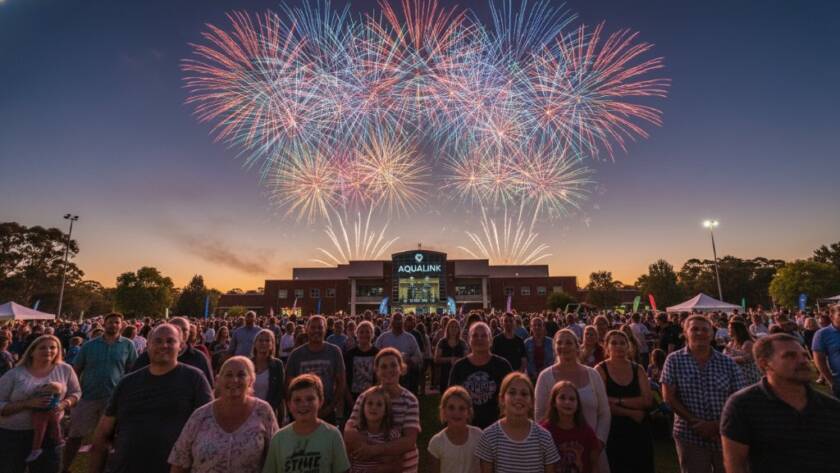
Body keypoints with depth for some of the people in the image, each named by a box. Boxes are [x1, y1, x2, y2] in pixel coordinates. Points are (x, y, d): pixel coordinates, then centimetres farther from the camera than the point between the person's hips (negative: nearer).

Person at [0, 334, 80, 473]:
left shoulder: (65, 370, -3)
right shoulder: (14, 374, -8)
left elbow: (76, 392, 7)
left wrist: (64, 404, -13)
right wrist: (28, 403, -23)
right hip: (13, 434, -1)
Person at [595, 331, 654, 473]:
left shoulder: (638, 369, 5)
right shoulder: (600, 370, -8)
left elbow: (647, 400, -7)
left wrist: (618, 401, -16)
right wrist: (630, 412, -13)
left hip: (639, 430, 4)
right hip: (612, 431, -3)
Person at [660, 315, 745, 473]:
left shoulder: (727, 363, 1)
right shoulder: (674, 360, -5)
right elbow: (669, 397, -8)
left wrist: (717, 425, -14)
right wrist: (696, 423, -14)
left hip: (725, 436, 2)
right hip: (690, 437, -2)